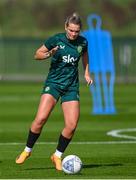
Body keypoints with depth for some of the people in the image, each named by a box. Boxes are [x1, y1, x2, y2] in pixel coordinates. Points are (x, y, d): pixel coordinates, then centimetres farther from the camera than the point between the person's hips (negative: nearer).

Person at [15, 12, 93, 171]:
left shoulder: (82, 42, 0)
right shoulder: (56, 39, -8)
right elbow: (37, 54, 1)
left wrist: (87, 73, 14)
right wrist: (49, 54, -19)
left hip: (71, 86, 3)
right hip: (53, 83, -3)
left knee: (72, 125, -10)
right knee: (41, 118, -20)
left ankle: (57, 156, 11)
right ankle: (27, 150, 1)